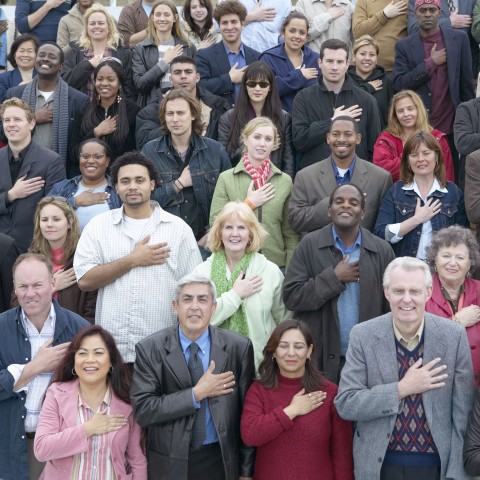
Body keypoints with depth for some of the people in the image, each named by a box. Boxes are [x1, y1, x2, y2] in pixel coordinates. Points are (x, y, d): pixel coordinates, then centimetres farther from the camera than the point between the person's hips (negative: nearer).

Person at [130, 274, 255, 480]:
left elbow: (247, 413, 0)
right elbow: (142, 410, -15)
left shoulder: (238, 348, -5)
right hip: (170, 463, -1)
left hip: (221, 461, 1)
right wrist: (197, 394, -18)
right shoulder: (150, 349, -8)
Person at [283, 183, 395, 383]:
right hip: (319, 359, -1)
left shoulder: (382, 250, 4)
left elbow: (391, 308, 5)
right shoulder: (309, 245, -1)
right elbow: (290, 296, -8)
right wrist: (334, 277, -12)